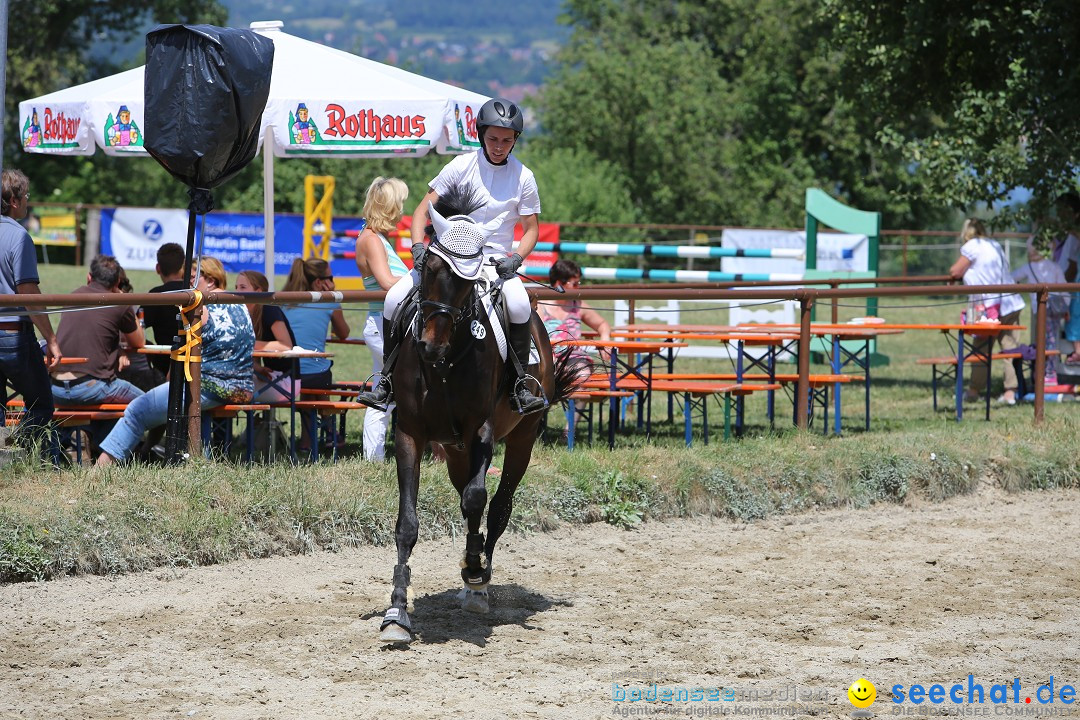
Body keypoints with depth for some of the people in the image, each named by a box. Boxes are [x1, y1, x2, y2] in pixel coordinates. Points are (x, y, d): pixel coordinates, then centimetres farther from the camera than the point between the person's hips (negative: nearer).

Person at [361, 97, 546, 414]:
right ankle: (387, 380, -3)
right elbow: (423, 211, 2)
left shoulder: (523, 177, 1)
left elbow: (531, 229, 8)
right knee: (395, 299, -18)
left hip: (496, 259, -1)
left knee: (519, 305, -33)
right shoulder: (461, 166, 0)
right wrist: (418, 247, -16)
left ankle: (520, 386, -20)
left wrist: (516, 258, -12)